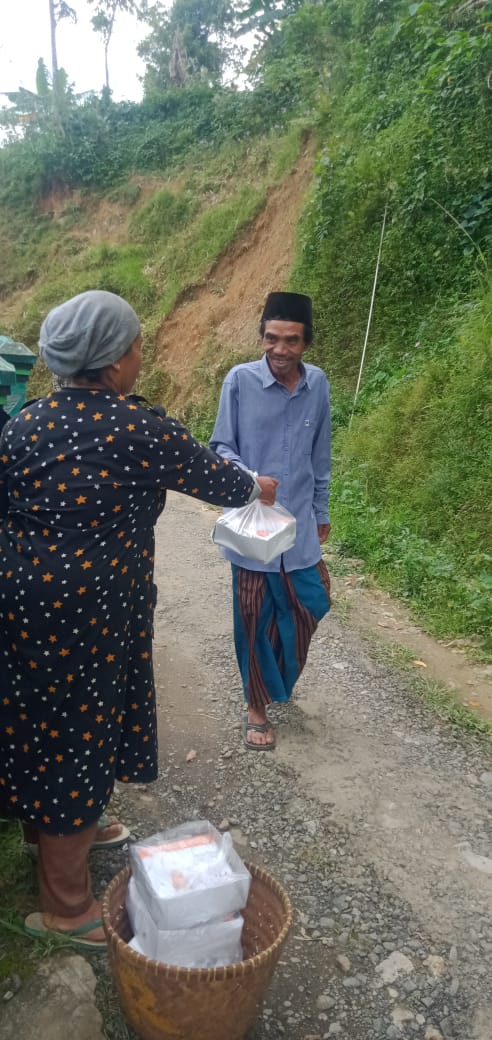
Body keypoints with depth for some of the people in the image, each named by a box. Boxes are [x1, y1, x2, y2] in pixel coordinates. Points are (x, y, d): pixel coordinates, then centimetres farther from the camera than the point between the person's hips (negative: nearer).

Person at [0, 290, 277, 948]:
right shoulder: (142, 430, -13)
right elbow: (210, 476, 1)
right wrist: (256, 488, 21)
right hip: (91, 612, -6)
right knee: (75, 738, 8)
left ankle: (74, 827, 50)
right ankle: (65, 906, 28)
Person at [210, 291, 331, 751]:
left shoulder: (317, 383, 0)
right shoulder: (240, 380, -12)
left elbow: (319, 456, 9)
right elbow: (221, 446, -5)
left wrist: (321, 511, 15)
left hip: (299, 523, 4)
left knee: (308, 604, 13)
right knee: (253, 618, 8)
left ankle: (278, 681, 43)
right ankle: (256, 705, 29)